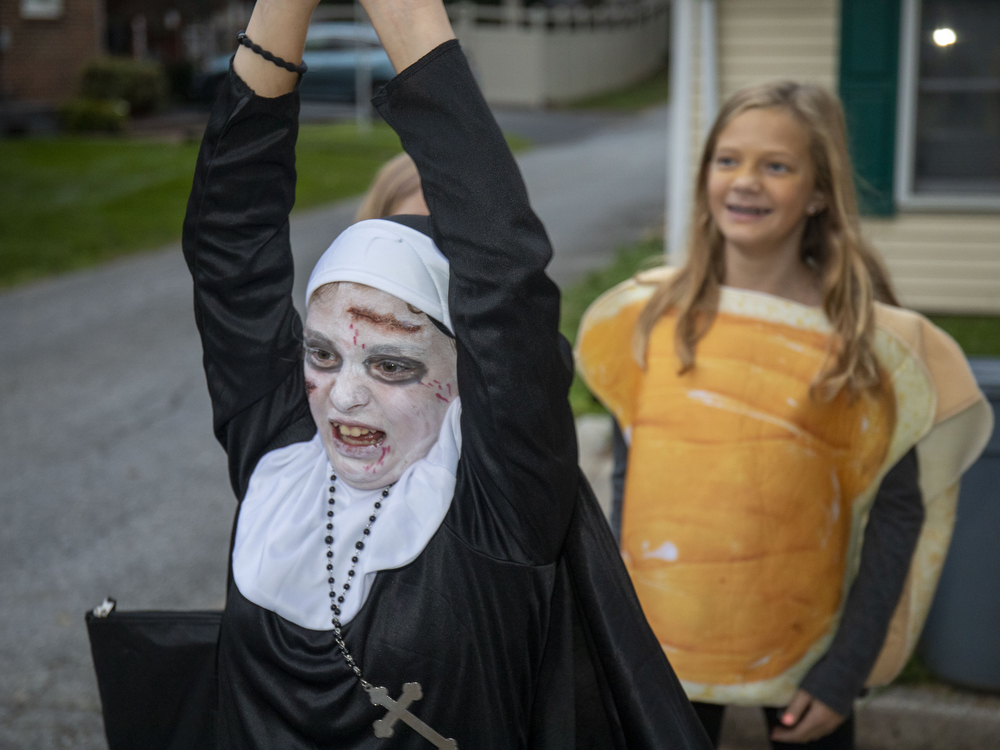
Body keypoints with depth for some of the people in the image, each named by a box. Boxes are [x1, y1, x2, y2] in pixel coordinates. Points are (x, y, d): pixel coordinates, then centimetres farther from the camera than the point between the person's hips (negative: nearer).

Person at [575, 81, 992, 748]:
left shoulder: (864, 339, -12)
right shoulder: (650, 314, -5)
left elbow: (896, 512, -8)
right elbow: (630, 476, 4)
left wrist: (846, 672, -10)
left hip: (802, 644, -2)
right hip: (666, 642, 2)